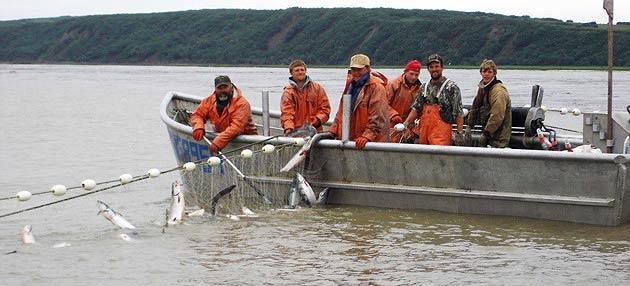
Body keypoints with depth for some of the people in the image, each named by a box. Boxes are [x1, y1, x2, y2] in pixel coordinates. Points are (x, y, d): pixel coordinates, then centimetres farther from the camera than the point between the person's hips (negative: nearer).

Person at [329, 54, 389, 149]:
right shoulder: (350, 85, 17)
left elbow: (378, 118, -17)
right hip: (350, 140, 7)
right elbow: (341, 112, 22)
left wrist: (367, 136, -25)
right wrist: (333, 131, 11)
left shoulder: (376, 87, -8)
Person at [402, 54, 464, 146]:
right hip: (424, 131, 6)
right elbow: (416, 108, 15)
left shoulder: (451, 87, -3)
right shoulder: (424, 88, 14)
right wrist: (405, 124, 2)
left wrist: (460, 133, -11)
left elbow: (458, 113, -6)